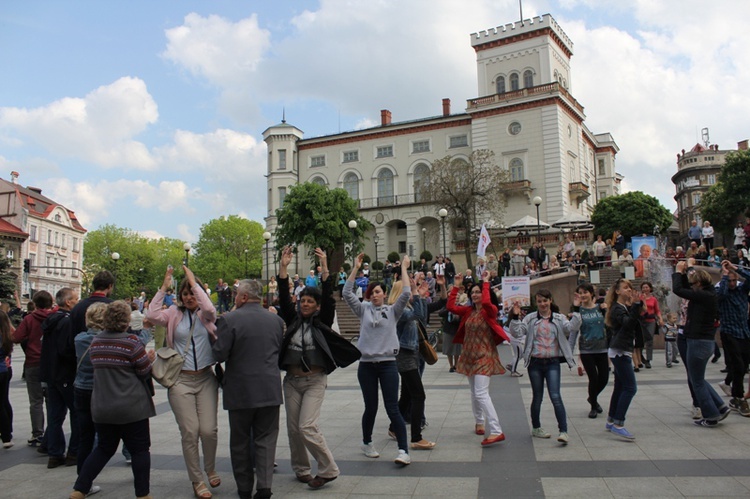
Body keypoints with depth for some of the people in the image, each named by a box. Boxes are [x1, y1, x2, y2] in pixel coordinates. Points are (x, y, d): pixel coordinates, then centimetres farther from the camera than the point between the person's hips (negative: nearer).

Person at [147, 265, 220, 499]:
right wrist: (164, 286, -8)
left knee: (209, 429, -3)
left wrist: (194, 282, -12)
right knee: (190, 432, -1)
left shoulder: (206, 315, 4)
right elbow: (152, 315, -9)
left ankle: (210, 469, 26)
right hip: (181, 381, 0)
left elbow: (209, 309, -19)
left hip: (206, 379, 0)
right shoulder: (174, 314, 7)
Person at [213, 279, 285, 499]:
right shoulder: (276, 320, 2)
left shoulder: (229, 320, -12)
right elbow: (281, 351, 9)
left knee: (240, 441, 13)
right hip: (270, 390, 3)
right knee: (266, 439, 9)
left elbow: (219, 354, -13)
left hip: (240, 391, -2)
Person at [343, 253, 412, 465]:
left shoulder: (392, 311, 4)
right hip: (366, 365, 2)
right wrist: (355, 268, -5)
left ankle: (404, 451, -1)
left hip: (387, 364, -1)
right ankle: (367, 443, 33)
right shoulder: (364, 310, 6)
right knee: (370, 407, 11)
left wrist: (404, 268, -5)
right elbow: (347, 293, -3)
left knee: (392, 409, -4)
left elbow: (406, 294, -9)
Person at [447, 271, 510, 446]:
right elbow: (451, 307, -2)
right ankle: (479, 422, 37)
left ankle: (496, 431, -18)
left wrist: (486, 282, -22)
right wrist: (456, 286, -1)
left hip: (484, 356, -7)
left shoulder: (490, 311, -10)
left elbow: (486, 302, -32)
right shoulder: (468, 311, 6)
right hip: (469, 355, 7)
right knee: (474, 392, 19)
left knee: (481, 393, -18)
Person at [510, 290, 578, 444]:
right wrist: (515, 317, -18)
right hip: (535, 363, 1)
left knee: (555, 396, -11)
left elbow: (572, 327, -11)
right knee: (537, 397, 12)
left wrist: (576, 310, -20)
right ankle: (536, 428, 28)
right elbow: (517, 331, -5)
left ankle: (563, 431, -8)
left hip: (552, 363, -1)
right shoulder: (530, 318, 4)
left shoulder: (559, 319, 6)